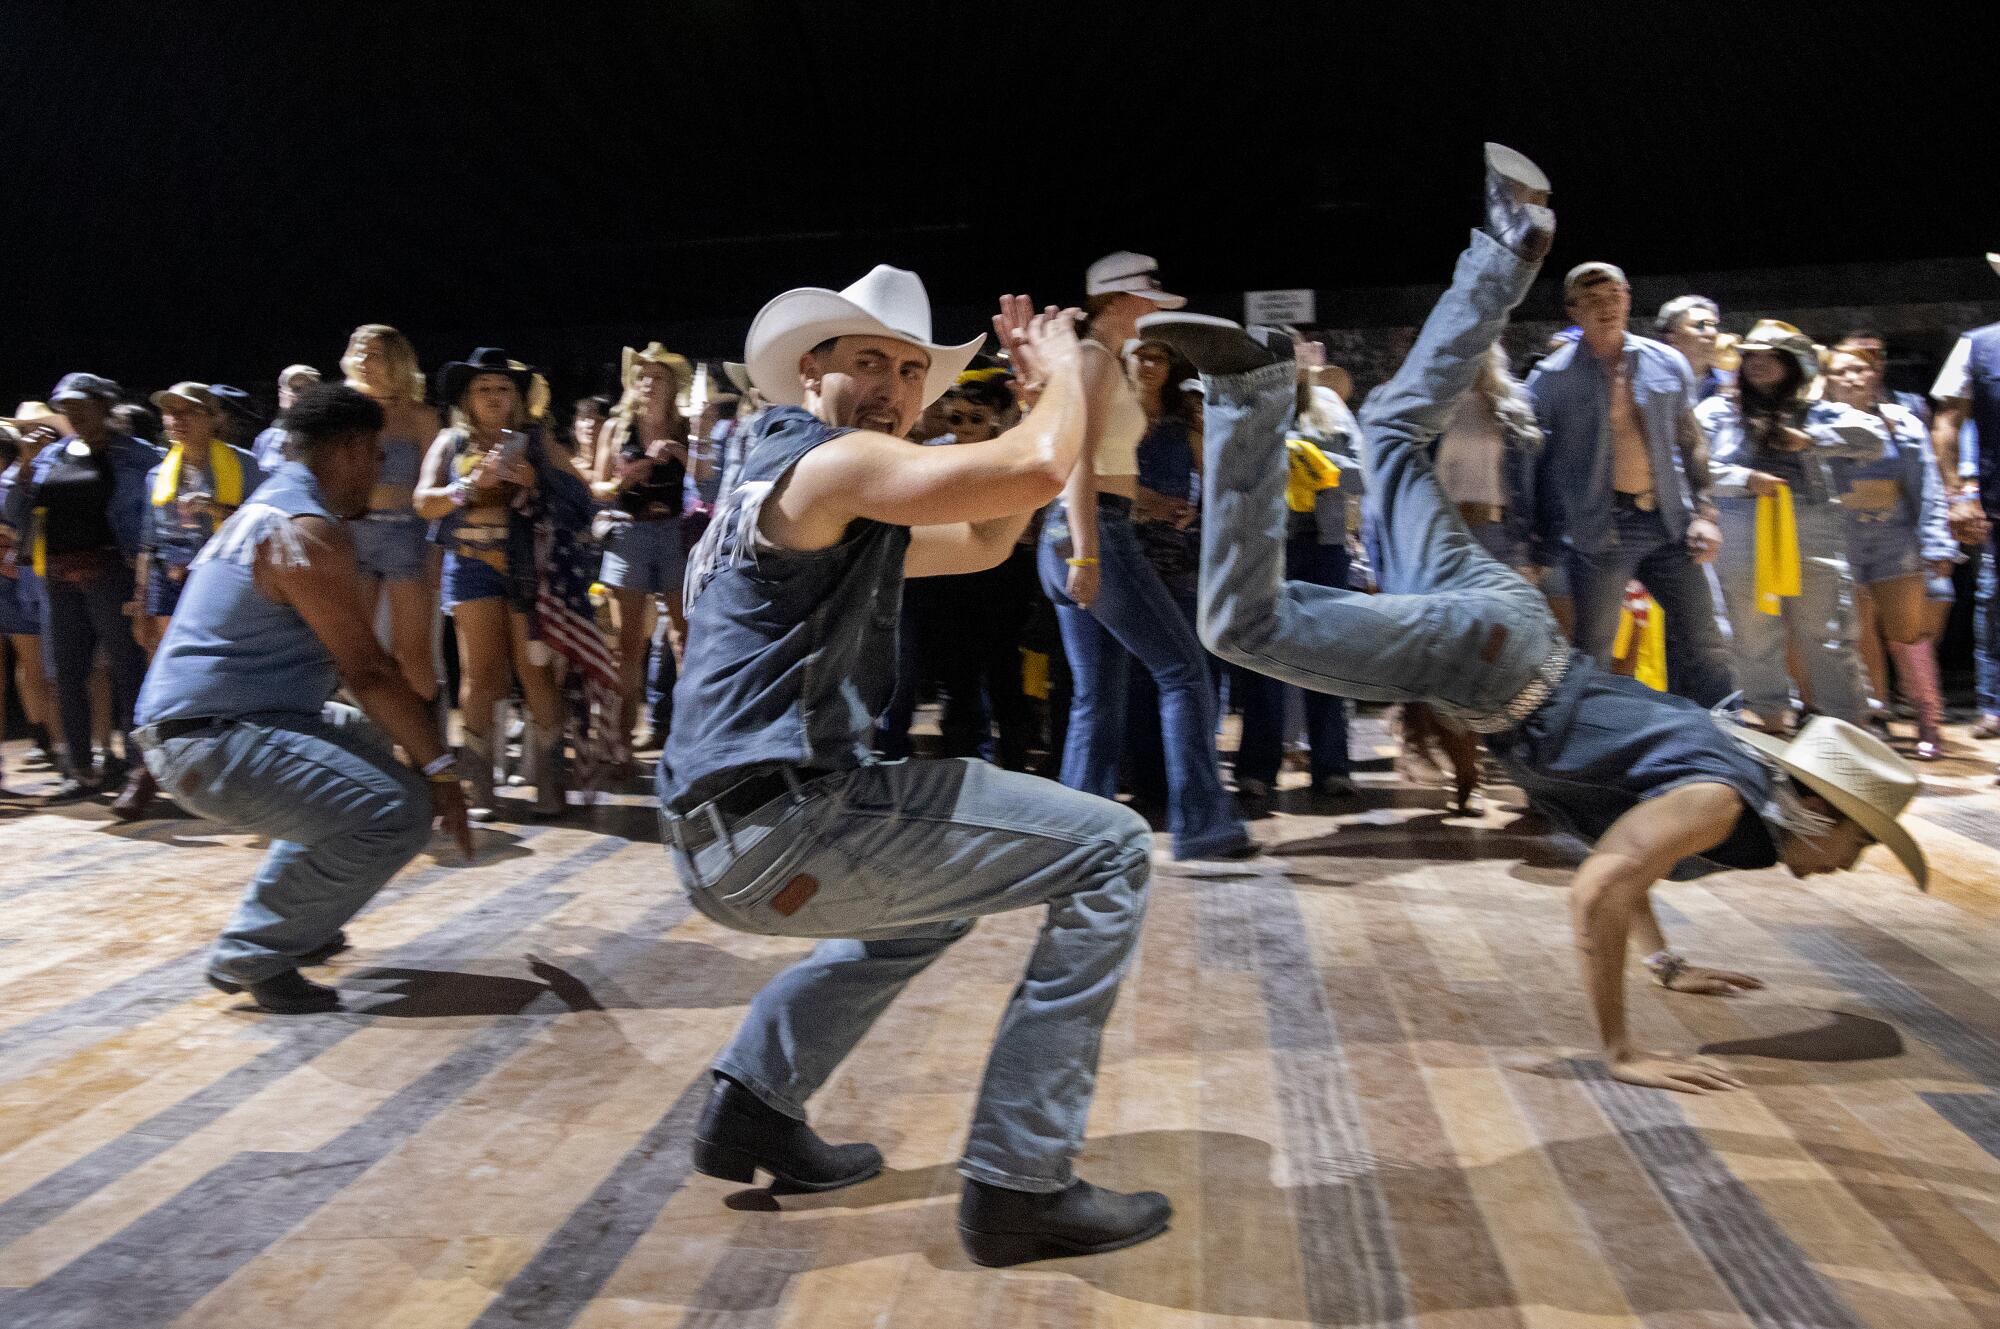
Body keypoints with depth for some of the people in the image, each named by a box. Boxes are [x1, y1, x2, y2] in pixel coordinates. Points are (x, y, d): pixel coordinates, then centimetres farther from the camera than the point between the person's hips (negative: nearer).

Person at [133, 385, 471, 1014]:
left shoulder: (268, 510, 18)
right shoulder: (308, 531, -15)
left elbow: (349, 665, 24)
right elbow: (368, 672, -19)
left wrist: (420, 748, 25)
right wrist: (442, 769, -14)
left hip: (199, 721, 11)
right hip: (212, 742, -11)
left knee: (370, 741, 29)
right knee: (397, 814, -22)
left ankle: (289, 919, 27)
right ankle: (252, 954, -8)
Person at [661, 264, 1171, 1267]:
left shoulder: (806, 496, 24)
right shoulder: (828, 459, -8)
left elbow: (985, 541, 28)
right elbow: (1038, 470, -21)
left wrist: (1041, 389, 22)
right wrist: (1062, 375, 0)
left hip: (726, 839, 10)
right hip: (779, 822, -10)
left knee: (942, 881, 37)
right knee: (1109, 852, -7)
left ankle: (751, 1107, 28)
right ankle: (1019, 1182, -7)